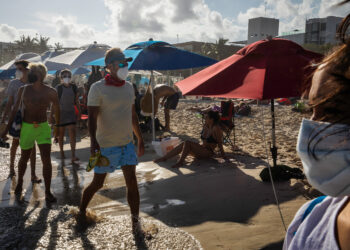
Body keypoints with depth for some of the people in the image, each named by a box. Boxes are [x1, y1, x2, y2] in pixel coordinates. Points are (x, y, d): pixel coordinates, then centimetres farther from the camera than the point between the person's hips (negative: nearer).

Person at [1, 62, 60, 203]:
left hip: (43, 128, -1)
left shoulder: (50, 92, -6)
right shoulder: (23, 90, -2)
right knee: (24, 158, 16)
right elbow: (15, 109, 7)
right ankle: (20, 183, 43)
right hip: (26, 128, 1)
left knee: (46, 160, -8)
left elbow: (57, 110, 8)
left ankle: (48, 192, 3)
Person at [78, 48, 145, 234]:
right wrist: (93, 142, -29)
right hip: (106, 145, -4)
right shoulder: (98, 88, -11)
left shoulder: (129, 87, 8)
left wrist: (140, 139, 16)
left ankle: (135, 222, 11)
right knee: (97, 183, 8)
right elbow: (92, 118, -16)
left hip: (127, 143, 5)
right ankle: (81, 212, 34)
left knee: (132, 182, -1)